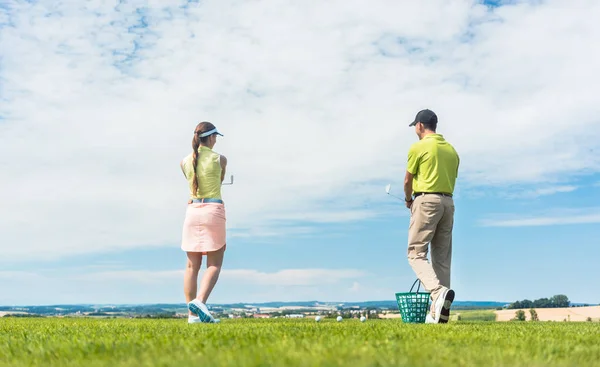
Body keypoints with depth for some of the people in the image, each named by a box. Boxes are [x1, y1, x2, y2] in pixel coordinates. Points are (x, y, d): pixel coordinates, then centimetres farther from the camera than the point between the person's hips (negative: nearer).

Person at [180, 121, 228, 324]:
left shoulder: (184, 161, 6)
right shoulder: (220, 159, -3)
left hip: (192, 210, 4)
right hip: (213, 210, -4)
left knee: (192, 265, 7)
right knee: (214, 264, 2)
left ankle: (193, 314, 7)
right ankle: (200, 301, -18)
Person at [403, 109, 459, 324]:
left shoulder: (418, 147, -3)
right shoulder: (451, 150, 16)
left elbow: (408, 180, 2)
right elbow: (452, 179, 16)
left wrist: (408, 200, 21)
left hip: (426, 200, -7)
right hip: (448, 202, 7)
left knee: (416, 253, -5)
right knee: (442, 257, 7)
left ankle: (439, 291, -28)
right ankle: (439, 312, 7)